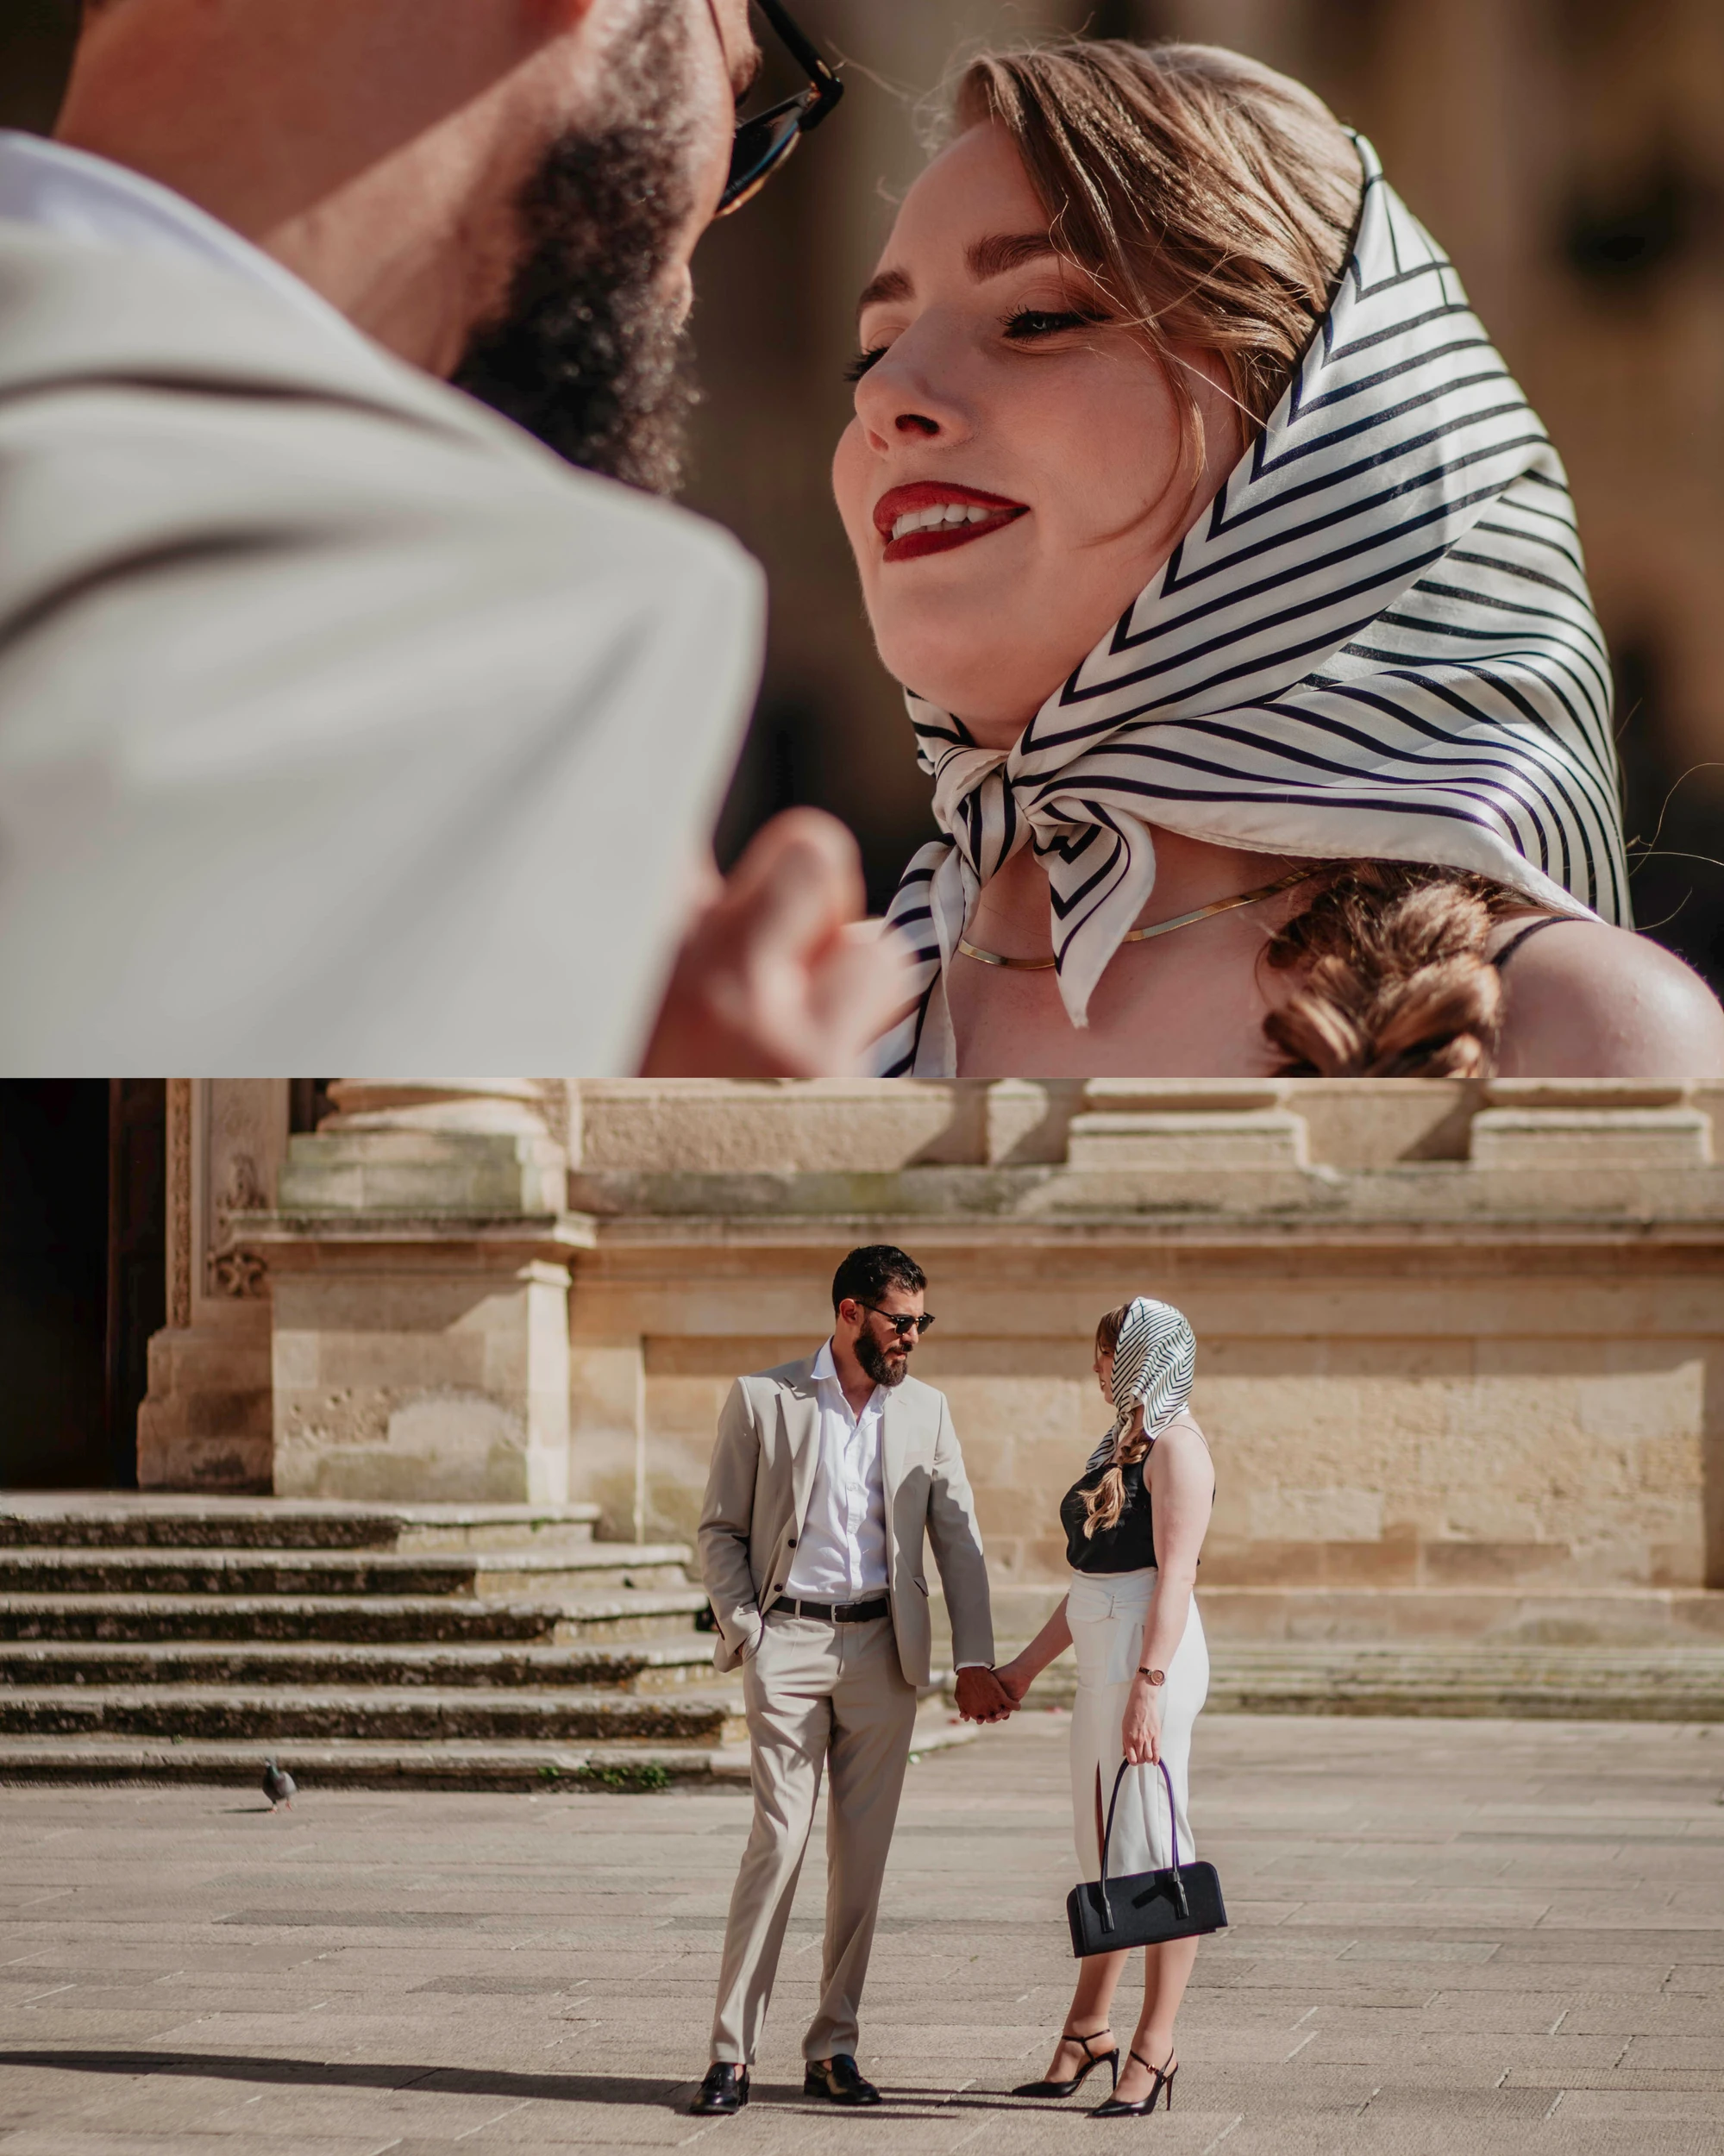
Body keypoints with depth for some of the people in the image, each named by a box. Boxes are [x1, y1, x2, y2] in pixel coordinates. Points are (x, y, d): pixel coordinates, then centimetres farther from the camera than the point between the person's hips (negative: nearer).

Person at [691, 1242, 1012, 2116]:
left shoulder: (924, 1411, 9)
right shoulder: (761, 1400, 0)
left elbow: (958, 1542, 9)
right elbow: (721, 1529, 5)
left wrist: (974, 1661, 1)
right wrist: (745, 1630, -7)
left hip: (882, 1649, 3)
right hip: (789, 1641, -3)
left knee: (863, 1849, 3)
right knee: (779, 1839, -11)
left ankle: (833, 2048, 9)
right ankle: (732, 2051, -8)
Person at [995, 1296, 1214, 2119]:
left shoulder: (1174, 1447, -11)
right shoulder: (1121, 1442, 19)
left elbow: (1174, 1574, -18)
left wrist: (1148, 1687, -24)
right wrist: (1028, 1664, 24)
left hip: (1152, 1654, -10)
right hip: (1100, 1656, 10)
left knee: (1149, 1850, -6)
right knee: (1102, 1853, 15)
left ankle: (1155, 2049, -2)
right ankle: (1087, 2031, 23)